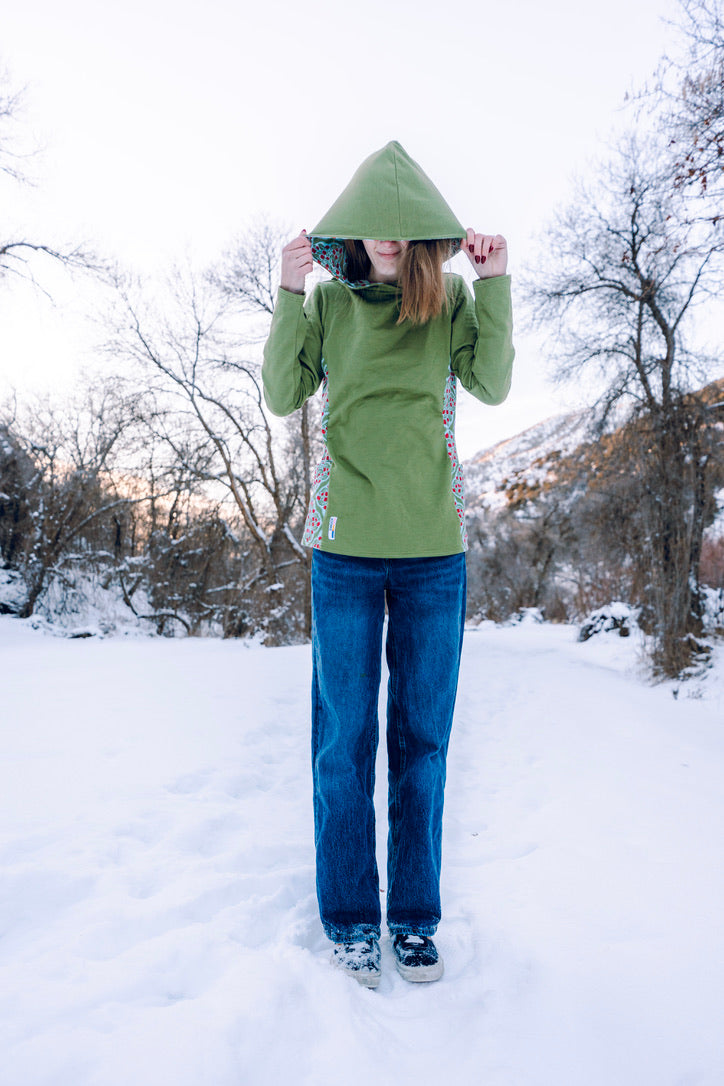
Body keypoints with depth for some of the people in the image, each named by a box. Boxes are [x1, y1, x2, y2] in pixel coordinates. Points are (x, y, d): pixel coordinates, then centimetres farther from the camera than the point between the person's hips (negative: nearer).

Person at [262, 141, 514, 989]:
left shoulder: (451, 297, 7)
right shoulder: (330, 299, 6)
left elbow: (493, 386, -2)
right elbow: (282, 396, -1)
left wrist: (495, 286, -8)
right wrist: (290, 294, -8)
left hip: (434, 544, 1)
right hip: (346, 541, 0)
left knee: (422, 735, 7)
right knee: (345, 735, 4)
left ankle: (415, 917, 22)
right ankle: (349, 919, 20)